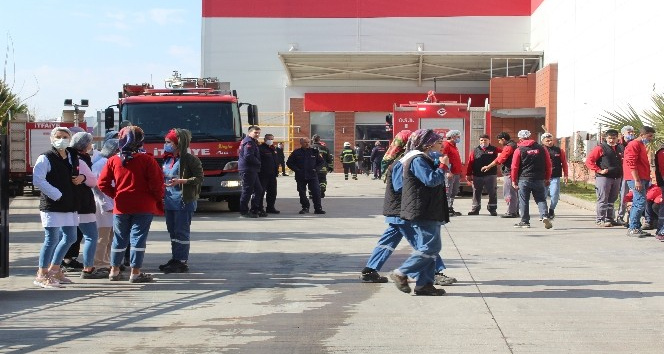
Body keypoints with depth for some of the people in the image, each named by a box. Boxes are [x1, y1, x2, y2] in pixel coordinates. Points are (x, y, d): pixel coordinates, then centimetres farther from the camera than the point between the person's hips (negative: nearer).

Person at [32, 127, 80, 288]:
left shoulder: (72, 158, 13)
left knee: (70, 237, 14)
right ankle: (42, 275, 3)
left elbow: (76, 175, 29)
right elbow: (38, 180, -18)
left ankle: (54, 269, 29)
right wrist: (56, 195, -20)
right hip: (52, 206, -8)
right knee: (52, 239, -7)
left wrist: (82, 177, 4)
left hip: (69, 206, 8)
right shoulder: (45, 158, -10)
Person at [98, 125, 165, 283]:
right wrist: (158, 198, 4)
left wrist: (116, 195, 11)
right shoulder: (147, 160, -10)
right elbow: (157, 182, -12)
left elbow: (102, 184, -1)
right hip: (143, 207, -3)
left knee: (119, 239, 15)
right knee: (138, 238, 1)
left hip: (121, 207, 3)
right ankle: (135, 272, 1)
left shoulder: (113, 160, 0)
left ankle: (114, 271, 22)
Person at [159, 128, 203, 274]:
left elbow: (199, 178, -13)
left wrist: (180, 181, -21)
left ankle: (182, 262, 0)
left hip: (184, 201, -8)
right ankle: (175, 259, 22)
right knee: (172, 231, 13)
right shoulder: (168, 159, 14)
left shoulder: (189, 159, -10)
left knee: (182, 231, -5)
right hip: (169, 200, 8)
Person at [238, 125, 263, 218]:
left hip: (252, 170, 11)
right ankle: (244, 211, -1)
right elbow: (248, 156, -23)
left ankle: (254, 210, 17)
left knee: (258, 190, 13)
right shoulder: (249, 142, -14)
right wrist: (258, 162, -11)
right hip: (247, 169, -11)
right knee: (247, 190, -6)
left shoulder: (253, 142, 21)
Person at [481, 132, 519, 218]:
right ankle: (515, 211, 20)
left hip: (509, 173, -10)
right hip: (514, 172, 10)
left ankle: (511, 212, -4)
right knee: (515, 193, 14)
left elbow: (499, 159, -17)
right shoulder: (514, 145, 17)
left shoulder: (508, 147, -15)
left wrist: (488, 167, -9)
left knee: (509, 193, -6)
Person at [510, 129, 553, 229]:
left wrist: (514, 180, 4)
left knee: (524, 201, 7)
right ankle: (545, 216, -12)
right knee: (541, 199, 9)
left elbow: (514, 167, -5)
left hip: (524, 180, -2)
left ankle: (525, 221, 9)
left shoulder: (519, 150, -4)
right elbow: (548, 165, 8)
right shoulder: (542, 149, 5)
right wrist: (547, 178, 17)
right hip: (539, 180, 2)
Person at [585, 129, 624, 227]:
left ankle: (609, 219, 21)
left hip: (617, 178, 6)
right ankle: (600, 220, -2)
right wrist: (599, 170, -14)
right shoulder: (600, 148, -6)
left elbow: (622, 161, 27)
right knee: (603, 200, -5)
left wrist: (621, 172, 12)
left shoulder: (620, 148, 11)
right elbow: (589, 161, -9)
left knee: (612, 200, 13)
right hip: (603, 177, -6)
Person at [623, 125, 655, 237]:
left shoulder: (642, 145, 22)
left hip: (642, 179, 10)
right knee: (640, 203, -14)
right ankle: (632, 229, -13)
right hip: (636, 179, -10)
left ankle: (636, 228, 14)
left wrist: (647, 180, 21)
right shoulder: (634, 144, -10)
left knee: (637, 204, 10)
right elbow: (631, 163, -18)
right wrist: (637, 180, -23)